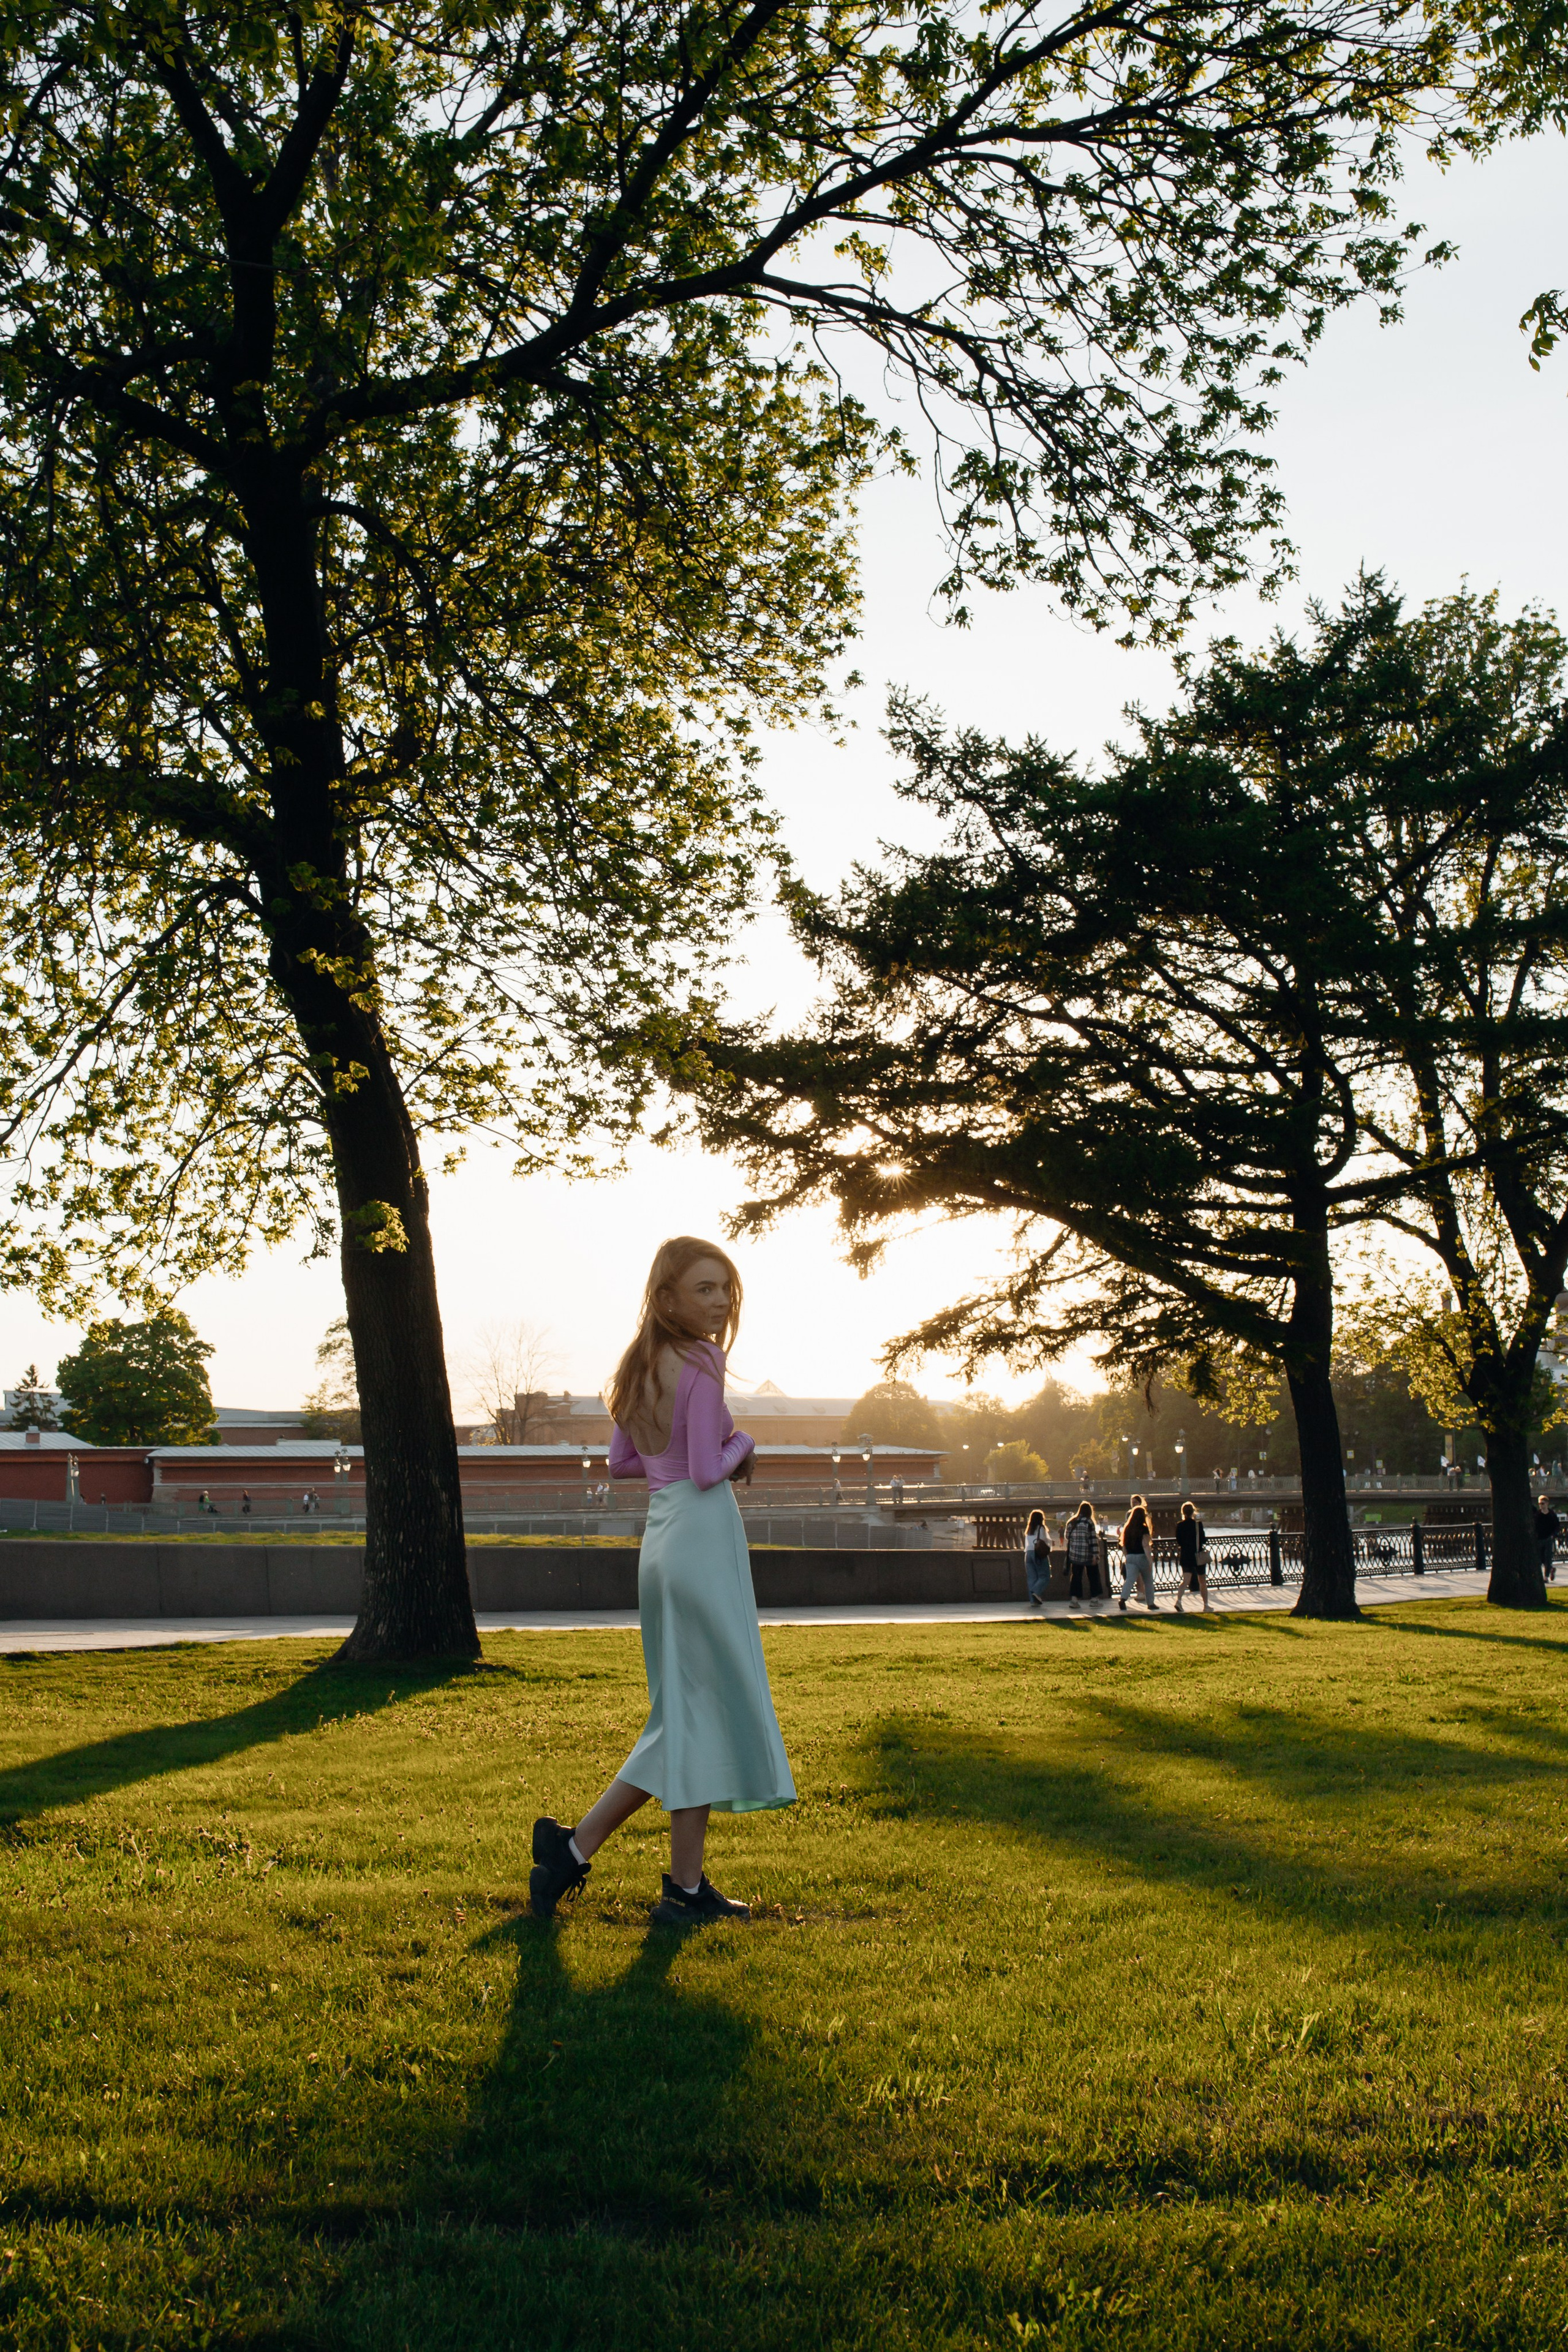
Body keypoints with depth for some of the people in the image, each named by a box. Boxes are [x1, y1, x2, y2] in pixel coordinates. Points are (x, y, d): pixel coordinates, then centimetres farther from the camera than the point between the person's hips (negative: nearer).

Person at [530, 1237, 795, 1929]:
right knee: (706, 1708, 0)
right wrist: (742, 1446, 1)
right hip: (703, 1540, -9)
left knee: (687, 1712, 15)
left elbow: (620, 1462, 17)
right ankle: (684, 1890, 5)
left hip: (662, 1543, 9)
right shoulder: (700, 1366, -14)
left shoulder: (644, 1367, 11)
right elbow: (707, 1472, -17)